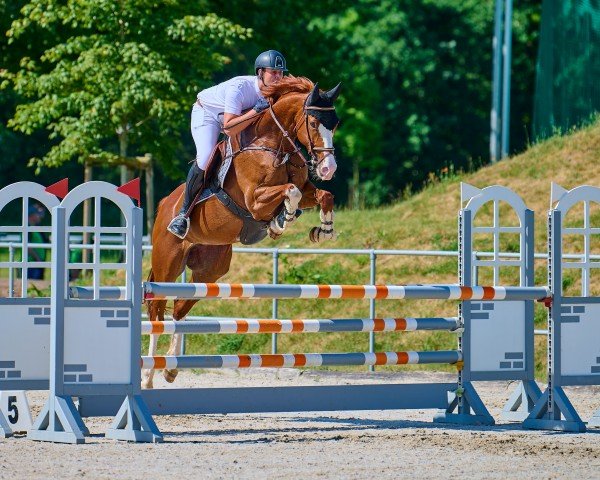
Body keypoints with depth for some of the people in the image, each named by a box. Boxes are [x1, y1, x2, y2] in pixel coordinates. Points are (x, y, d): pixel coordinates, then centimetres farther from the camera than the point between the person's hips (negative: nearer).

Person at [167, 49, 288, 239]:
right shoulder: (239, 87, -39)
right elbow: (228, 128, -43)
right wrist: (256, 111, -47)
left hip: (242, 116, 7)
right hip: (207, 113, -7)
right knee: (205, 159, -25)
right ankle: (184, 212, -13)